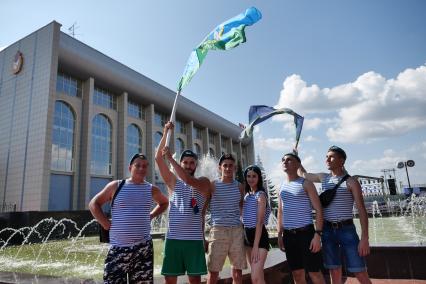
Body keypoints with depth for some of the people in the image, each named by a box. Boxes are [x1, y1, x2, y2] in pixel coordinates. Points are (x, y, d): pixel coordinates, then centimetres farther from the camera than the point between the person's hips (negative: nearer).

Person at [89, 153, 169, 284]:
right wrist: (106, 223, -4)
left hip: (143, 247, 2)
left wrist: (151, 216, 9)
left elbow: (164, 202, 24)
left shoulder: (152, 190, 5)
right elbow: (93, 204, 5)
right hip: (118, 246, -2)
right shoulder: (116, 186, -1)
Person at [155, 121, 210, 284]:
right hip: (173, 237, 2)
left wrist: (170, 158, -22)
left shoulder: (204, 182, 2)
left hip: (194, 238, -1)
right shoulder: (173, 182, 8)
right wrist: (165, 133, -9)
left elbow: (190, 181, -20)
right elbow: (158, 158, -1)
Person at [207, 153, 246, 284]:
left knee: (238, 271, 8)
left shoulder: (239, 186, 10)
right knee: (213, 272, -2)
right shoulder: (213, 185, 0)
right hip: (218, 230, -3)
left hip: (237, 230, 3)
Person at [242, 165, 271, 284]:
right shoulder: (247, 195, 13)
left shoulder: (261, 195, -10)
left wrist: (256, 246, -21)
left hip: (259, 236, -7)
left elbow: (259, 222, -16)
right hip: (247, 235, 8)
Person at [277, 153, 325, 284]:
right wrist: (279, 235, 8)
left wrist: (317, 234, -16)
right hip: (288, 235, 5)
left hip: (306, 232, -5)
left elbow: (318, 209, -7)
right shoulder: (282, 187, 13)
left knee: (314, 273, 0)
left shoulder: (306, 184, -2)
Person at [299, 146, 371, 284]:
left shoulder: (351, 181, -5)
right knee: (335, 273, 10)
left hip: (346, 229, -4)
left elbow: (362, 210, -8)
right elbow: (304, 174, 25)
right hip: (327, 230, 4)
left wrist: (364, 238, -13)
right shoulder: (323, 178, 8)